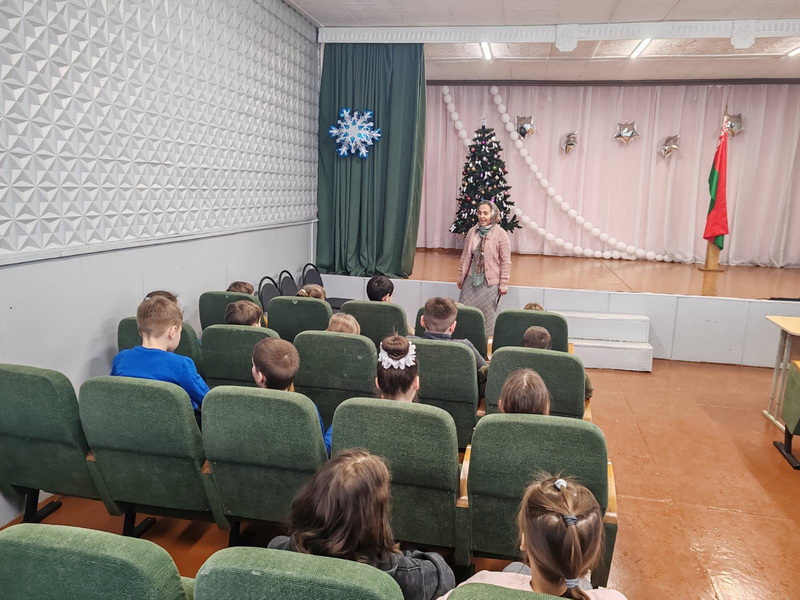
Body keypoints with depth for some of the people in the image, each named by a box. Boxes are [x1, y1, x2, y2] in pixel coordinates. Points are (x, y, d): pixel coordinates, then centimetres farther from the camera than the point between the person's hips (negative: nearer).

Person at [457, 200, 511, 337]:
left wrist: (503, 284, -8)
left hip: (490, 282, -4)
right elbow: (465, 256, 9)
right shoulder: (472, 232, 1)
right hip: (472, 279, 4)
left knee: (488, 317, 5)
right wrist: (461, 277, 12)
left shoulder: (501, 234, -11)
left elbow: (506, 261, -9)